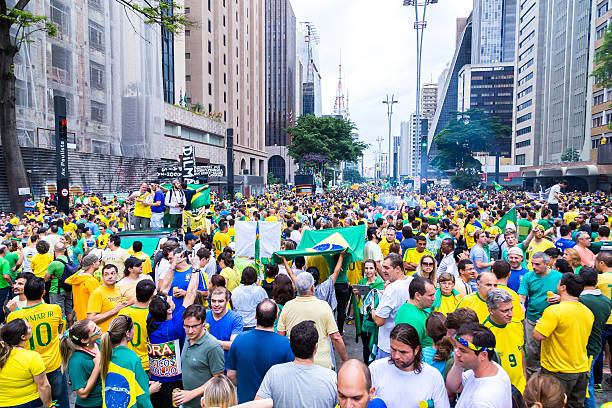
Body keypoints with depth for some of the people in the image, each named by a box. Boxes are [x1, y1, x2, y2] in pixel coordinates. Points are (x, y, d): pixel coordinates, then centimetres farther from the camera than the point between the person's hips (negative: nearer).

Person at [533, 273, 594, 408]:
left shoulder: (554, 311, -22)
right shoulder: (588, 312, 2)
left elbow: (538, 336, -25)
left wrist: (539, 324, -5)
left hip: (558, 372, -7)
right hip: (582, 370, 7)